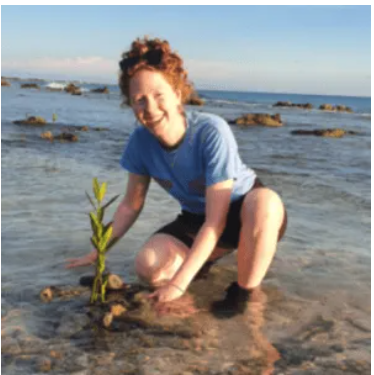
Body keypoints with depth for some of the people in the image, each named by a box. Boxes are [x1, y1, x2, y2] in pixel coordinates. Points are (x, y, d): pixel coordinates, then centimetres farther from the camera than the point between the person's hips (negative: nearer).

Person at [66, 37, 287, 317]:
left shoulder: (212, 132, -31)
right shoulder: (141, 141, -15)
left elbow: (216, 220, -31)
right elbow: (131, 205, 1)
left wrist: (178, 283, -34)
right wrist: (99, 251, 0)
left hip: (246, 212, -4)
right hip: (197, 220, 4)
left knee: (265, 200, -40)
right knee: (147, 266, -22)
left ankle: (242, 293, -17)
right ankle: (207, 256, 10)